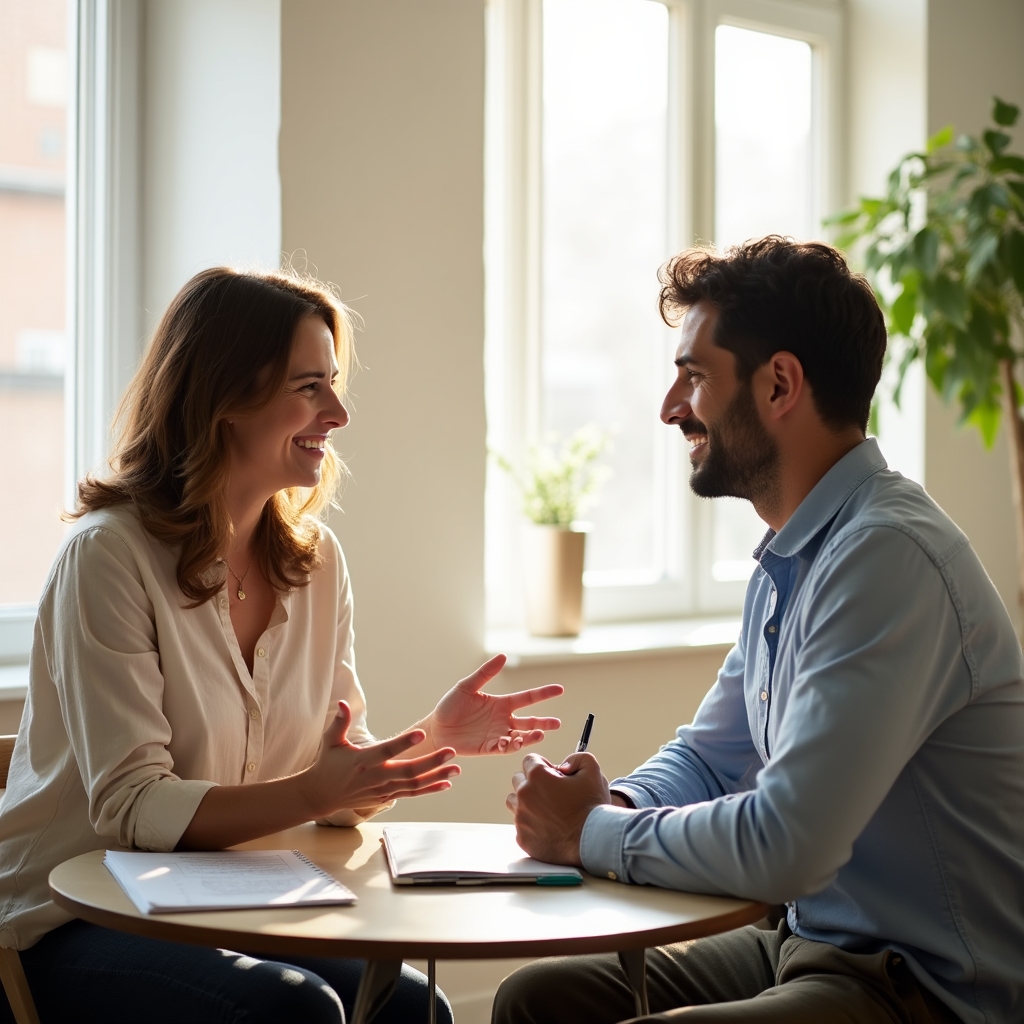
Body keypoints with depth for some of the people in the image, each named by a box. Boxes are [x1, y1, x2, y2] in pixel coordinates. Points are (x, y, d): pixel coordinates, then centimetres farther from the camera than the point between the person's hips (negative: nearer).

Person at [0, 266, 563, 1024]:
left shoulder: (317, 562, 5)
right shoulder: (109, 555, -15)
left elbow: (342, 784, 4)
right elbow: (133, 808, -21)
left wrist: (433, 738, -16)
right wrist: (312, 792, -34)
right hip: (72, 920, -5)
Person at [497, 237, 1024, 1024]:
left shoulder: (888, 553, -22)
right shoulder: (791, 560, 10)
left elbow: (783, 849, -27)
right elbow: (709, 754, 20)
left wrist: (593, 833, -12)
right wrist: (612, 803, -2)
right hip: (813, 946, 9)